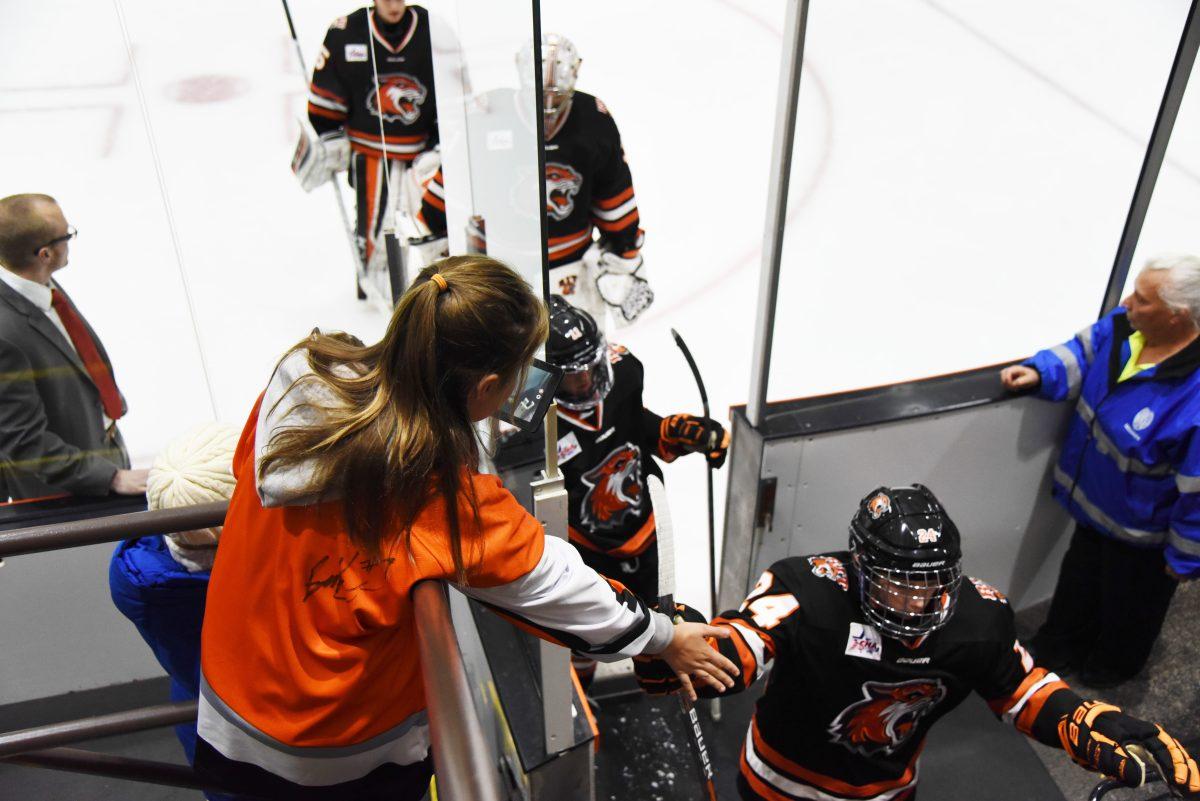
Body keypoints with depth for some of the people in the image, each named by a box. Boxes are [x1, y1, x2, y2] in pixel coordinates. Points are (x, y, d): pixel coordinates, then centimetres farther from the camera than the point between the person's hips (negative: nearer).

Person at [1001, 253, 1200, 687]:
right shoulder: (1124, 327, -18)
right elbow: (1083, 351, 5)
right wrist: (1040, 372, -15)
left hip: (1140, 528, -6)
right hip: (1095, 497, 7)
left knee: (1128, 602, 24)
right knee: (1079, 577, 30)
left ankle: (1114, 664, 54)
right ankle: (1061, 646, 56)